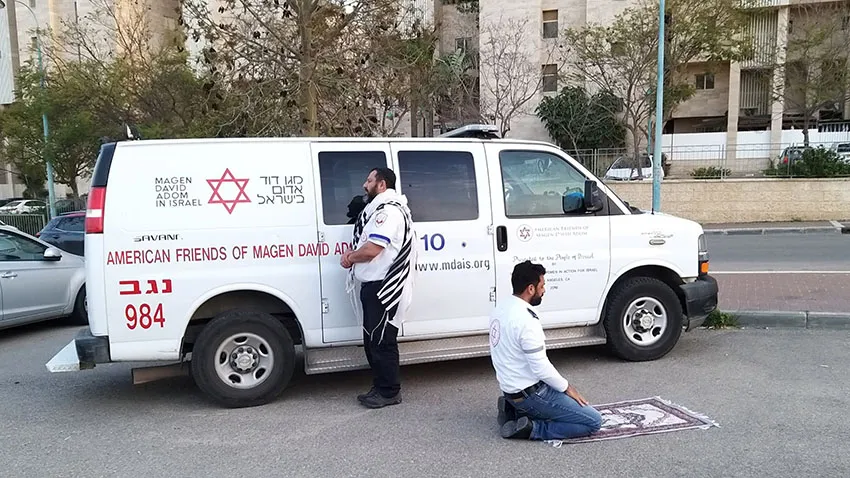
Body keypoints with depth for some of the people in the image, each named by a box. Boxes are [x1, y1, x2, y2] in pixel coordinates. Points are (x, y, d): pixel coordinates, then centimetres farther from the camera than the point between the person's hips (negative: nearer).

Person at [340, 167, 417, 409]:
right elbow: (366, 243, 25)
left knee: (382, 341, -4)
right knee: (372, 339, 15)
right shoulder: (379, 209, 20)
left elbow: (372, 249, -22)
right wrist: (353, 254, 4)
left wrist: (349, 258, -4)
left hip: (383, 287, -11)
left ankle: (390, 392, 7)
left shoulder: (389, 211, -15)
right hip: (374, 285, 11)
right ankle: (380, 387, 26)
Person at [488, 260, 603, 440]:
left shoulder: (501, 309, 4)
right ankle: (531, 428, -9)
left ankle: (514, 410, 14)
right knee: (593, 422, -5)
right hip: (530, 393, -9)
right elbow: (541, 368, -24)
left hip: (509, 388, 9)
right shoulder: (526, 320, -26)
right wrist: (567, 388, -6)